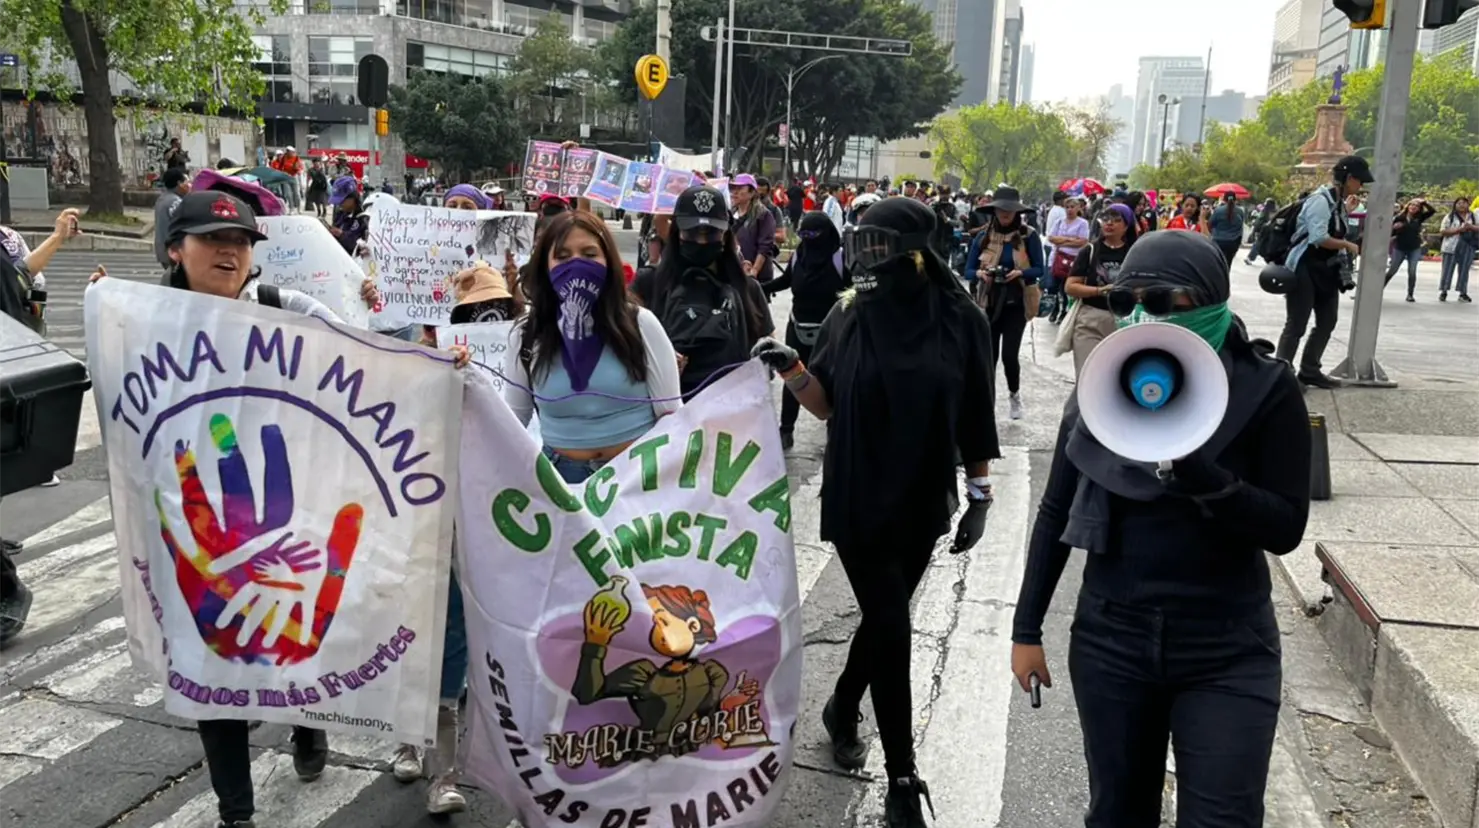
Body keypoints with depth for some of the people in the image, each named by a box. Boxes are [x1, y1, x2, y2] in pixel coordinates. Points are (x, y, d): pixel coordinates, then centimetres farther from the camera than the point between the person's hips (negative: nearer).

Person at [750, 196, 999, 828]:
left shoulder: (961, 320, -8)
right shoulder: (848, 314, -6)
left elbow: (975, 418, -2)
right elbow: (826, 404, 1)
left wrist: (980, 496, -1)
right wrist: (791, 368, -16)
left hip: (922, 501, 1)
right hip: (857, 500, -1)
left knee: (884, 617, 14)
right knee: (890, 627, -2)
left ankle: (843, 708, 42)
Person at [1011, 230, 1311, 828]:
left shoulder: (1265, 389, -8)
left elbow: (1286, 528, -11)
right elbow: (1056, 512, 4)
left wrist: (1194, 469, -26)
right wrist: (1027, 629, 4)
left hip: (1228, 650, -2)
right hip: (1110, 638, 2)